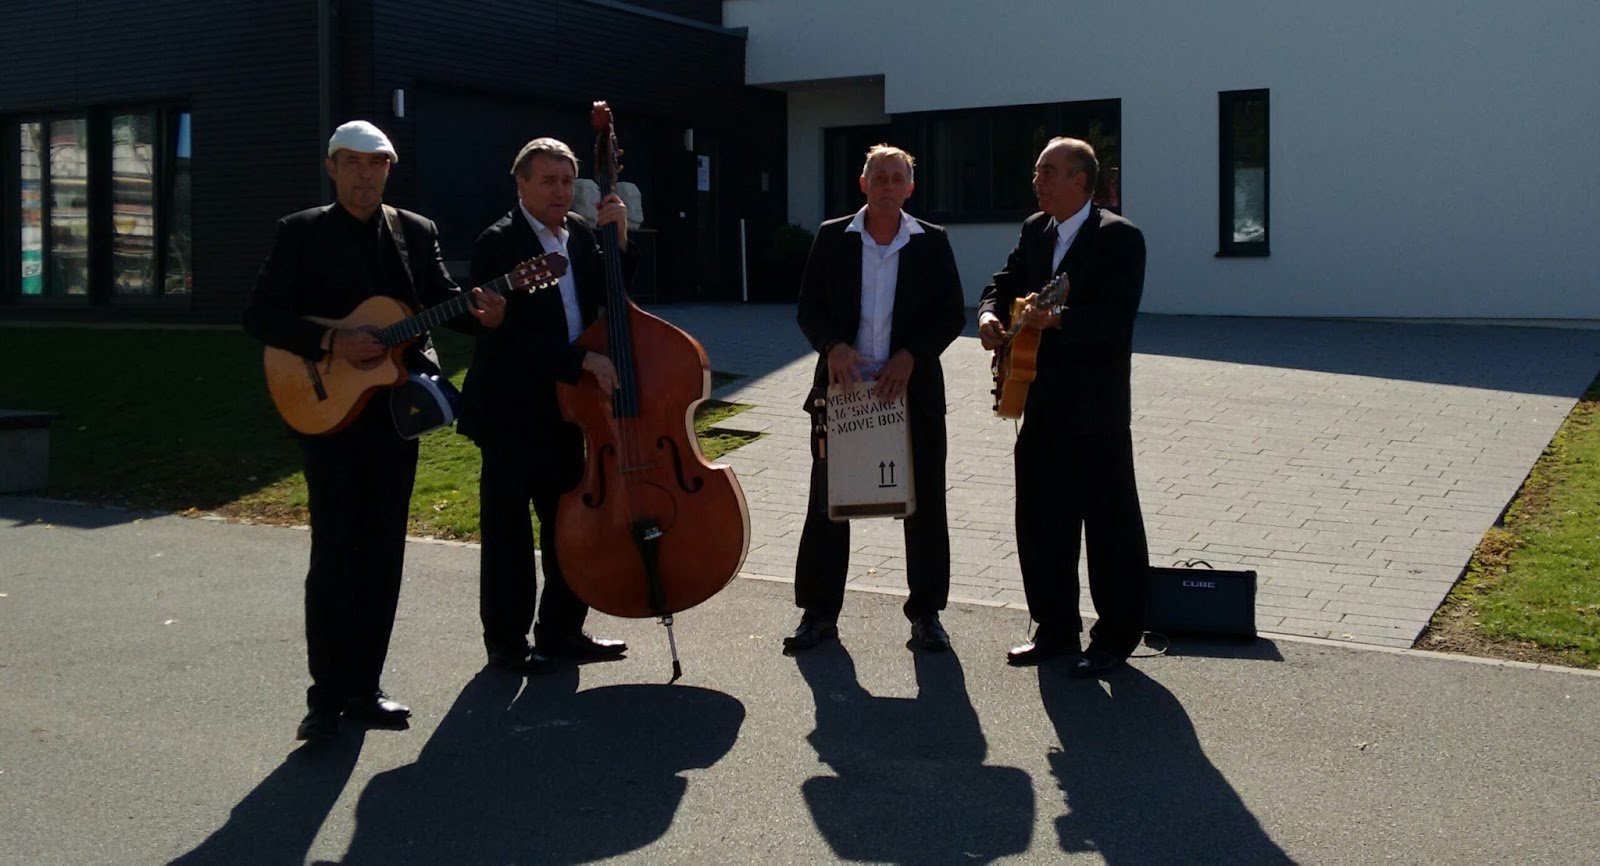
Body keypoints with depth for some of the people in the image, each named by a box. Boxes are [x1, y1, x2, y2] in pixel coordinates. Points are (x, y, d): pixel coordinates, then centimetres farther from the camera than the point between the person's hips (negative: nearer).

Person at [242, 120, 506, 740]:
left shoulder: (416, 233, 11)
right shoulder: (302, 233, 0)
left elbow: (441, 298, 6)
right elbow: (260, 315, -6)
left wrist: (479, 313, -16)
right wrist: (330, 343, -20)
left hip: (395, 412, 4)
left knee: (383, 556, 8)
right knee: (335, 556, -6)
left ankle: (364, 688, 18)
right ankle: (328, 695, 4)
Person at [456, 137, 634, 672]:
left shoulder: (580, 233, 7)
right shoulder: (498, 245, -14)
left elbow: (608, 298, 10)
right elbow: (508, 335, -21)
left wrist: (618, 241, -3)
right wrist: (582, 359, -25)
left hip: (565, 406, 7)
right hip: (511, 412, -7)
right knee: (509, 532, 4)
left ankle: (561, 631, 26)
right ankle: (506, 642, 15)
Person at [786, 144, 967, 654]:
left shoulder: (932, 243, 3)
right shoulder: (832, 238, 4)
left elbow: (951, 314, 0)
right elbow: (809, 307, 2)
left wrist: (910, 355, -15)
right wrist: (833, 345, -17)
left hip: (911, 389, 0)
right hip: (843, 384, 0)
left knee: (925, 505, 6)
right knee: (827, 503, 5)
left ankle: (926, 612, 19)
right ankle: (819, 613, 16)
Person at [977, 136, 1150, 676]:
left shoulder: (1119, 238, -11)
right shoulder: (1035, 231, 12)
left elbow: (1117, 319, -20)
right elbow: (1006, 283, 16)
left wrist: (1057, 319, -32)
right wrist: (991, 313, -6)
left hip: (1096, 409, -7)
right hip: (1042, 405, 8)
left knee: (1110, 526, 2)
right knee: (1040, 522, 12)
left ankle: (1116, 637, 13)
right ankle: (1055, 629, 25)